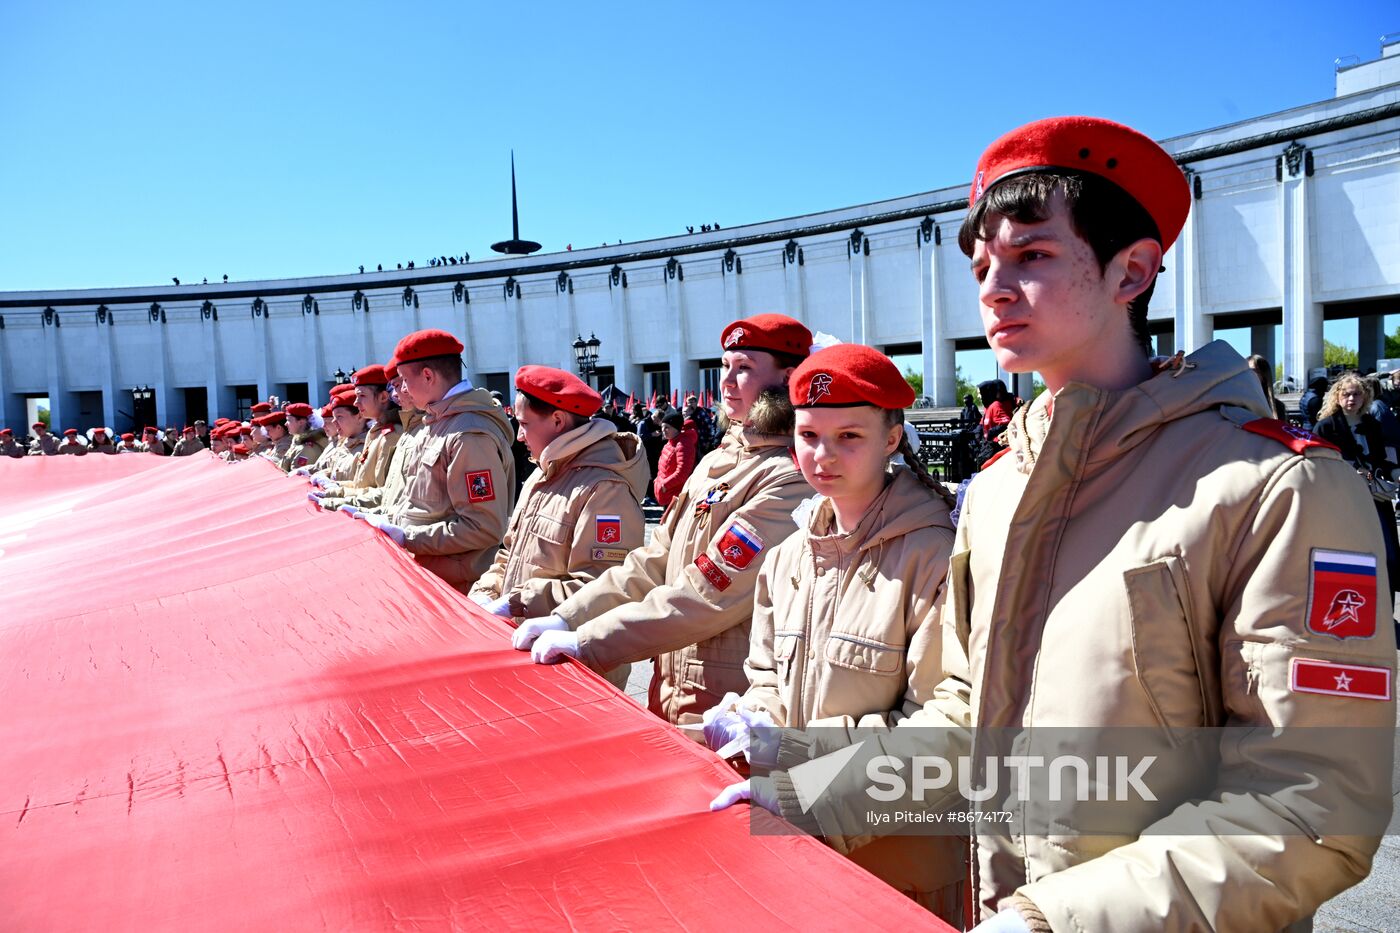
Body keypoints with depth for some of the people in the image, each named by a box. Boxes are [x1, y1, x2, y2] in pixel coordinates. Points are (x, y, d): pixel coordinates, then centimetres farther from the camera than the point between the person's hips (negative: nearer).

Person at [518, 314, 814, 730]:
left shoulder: (788, 480, -20)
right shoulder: (716, 463, 9)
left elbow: (707, 597, -24)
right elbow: (653, 562, 7)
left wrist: (586, 642, -21)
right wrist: (566, 619, -3)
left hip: (728, 710, -7)